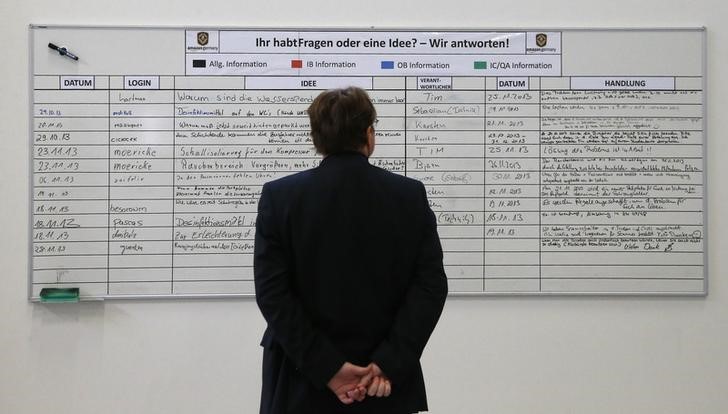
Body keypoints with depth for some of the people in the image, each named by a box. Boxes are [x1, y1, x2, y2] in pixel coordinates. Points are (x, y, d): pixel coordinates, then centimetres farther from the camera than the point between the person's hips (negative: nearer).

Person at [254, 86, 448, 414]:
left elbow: (272, 292, -12)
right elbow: (431, 285, -10)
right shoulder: (411, 195, -4)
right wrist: (389, 364, -12)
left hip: (303, 379, 0)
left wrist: (326, 366, -12)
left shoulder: (279, 196, -6)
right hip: (387, 382, 1)